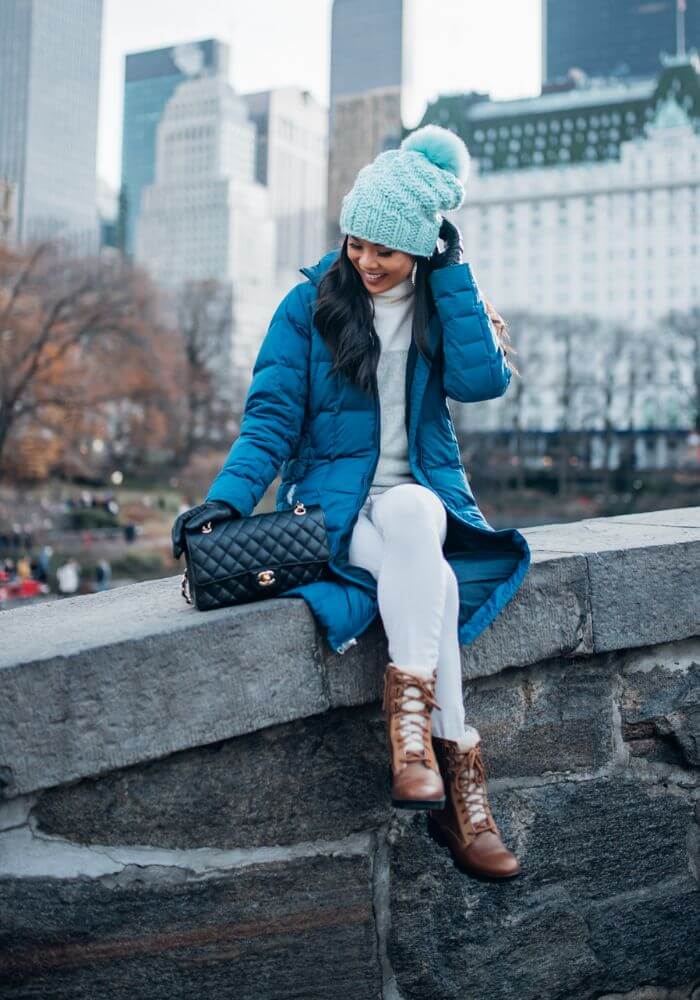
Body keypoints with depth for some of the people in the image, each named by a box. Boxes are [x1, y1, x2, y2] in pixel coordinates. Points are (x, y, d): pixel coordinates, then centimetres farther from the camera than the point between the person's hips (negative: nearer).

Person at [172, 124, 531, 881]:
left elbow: (481, 380, -10)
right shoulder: (311, 304, 4)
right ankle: (458, 771, -31)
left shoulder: (446, 303, 10)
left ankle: (409, 718, -35)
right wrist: (227, 498, -19)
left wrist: (452, 275, -8)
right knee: (431, 577, -33)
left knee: (412, 514, -37)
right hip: (335, 502, -1)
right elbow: (271, 415, -4)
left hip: (422, 496, 2)